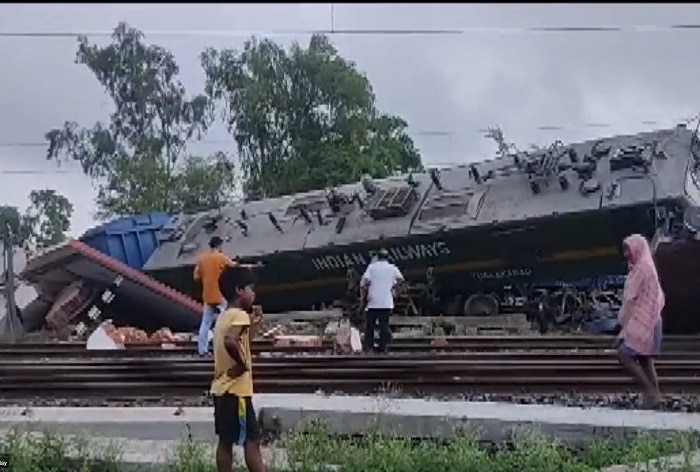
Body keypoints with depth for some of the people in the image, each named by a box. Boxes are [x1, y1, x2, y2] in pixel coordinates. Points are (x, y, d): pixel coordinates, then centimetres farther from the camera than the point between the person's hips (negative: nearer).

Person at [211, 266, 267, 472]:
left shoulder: (224, 316, 14)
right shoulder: (240, 315, -15)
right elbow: (230, 341, -35)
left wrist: (254, 323, 18)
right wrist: (242, 364, -23)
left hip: (221, 389, 9)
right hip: (236, 389, -9)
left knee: (226, 441, 11)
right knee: (252, 440, -6)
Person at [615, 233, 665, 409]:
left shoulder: (641, 268, -13)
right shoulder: (645, 267, 17)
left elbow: (632, 299, -15)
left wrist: (624, 325, -15)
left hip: (641, 322, -10)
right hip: (646, 322, 10)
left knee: (624, 354, -13)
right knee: (645, 360, 9)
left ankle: (651, 392, -11)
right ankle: (654, 395, 8)